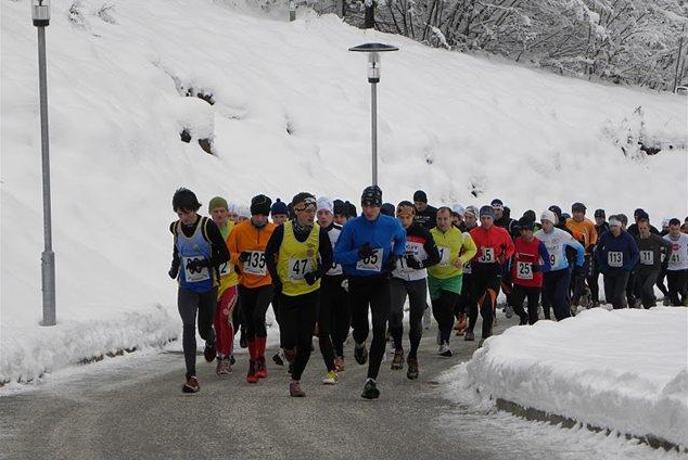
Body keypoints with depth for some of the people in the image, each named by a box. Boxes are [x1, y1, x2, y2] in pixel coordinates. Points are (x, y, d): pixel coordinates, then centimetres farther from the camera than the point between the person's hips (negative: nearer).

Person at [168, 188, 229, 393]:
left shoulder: (208, 226, -14)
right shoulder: (176, 228, -1)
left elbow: (225, 255, -12)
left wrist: (204, 263, -25)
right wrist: (174, 267, 9)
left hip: (208, 286, -2)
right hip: (186, 287, 2)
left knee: (205, 328, 10)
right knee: (188, 326, -13)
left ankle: (211, 342, 50)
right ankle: (191, 376, -14)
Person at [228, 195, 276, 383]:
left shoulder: (276, 232, -5)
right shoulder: (239, 230, -5)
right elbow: (228, 252, 1)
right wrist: (239, 257, -18)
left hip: (266, 283, -2)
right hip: (245, 283, 2)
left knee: (258, 317, -22)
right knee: (250, 325, 8)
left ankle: (261, 360, -7)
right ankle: (253, 362, 25)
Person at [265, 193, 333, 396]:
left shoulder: (320, 232, -6)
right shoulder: (282, 230, -11)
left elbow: (328, 258, 5)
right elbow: (269, 254, 1)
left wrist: (317, 273, -13)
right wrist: (275, 279, -6)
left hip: (310, 292, 1)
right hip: (286, 291, -1)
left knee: (305, 340, 0)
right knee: (289, 339, -5)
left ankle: (295, 381, 15)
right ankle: (289, 349, 34)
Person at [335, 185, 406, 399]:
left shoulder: (391, 225, -4)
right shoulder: (352, 226, -8)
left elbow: (401, 239, 19)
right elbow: (338, 255, -7)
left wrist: (396, 255, 0)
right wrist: (358, 253, -25)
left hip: (380, 282, 0)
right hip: (357, 283, 1)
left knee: (379, 329, -14)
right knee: (359, 326, 14)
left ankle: (372, 379, -12)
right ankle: (360, 344, 55)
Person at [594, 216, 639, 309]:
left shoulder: (627, 237, -7)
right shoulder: (605, 236, -2)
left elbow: (636, 254, 2)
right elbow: (598, 251, 12)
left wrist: (629, 266, -8)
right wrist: (602, 266, 3)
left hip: (622, 271, -3)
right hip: (608, 270, 3)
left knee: (618, 295, -12)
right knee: (609, 296, 4)